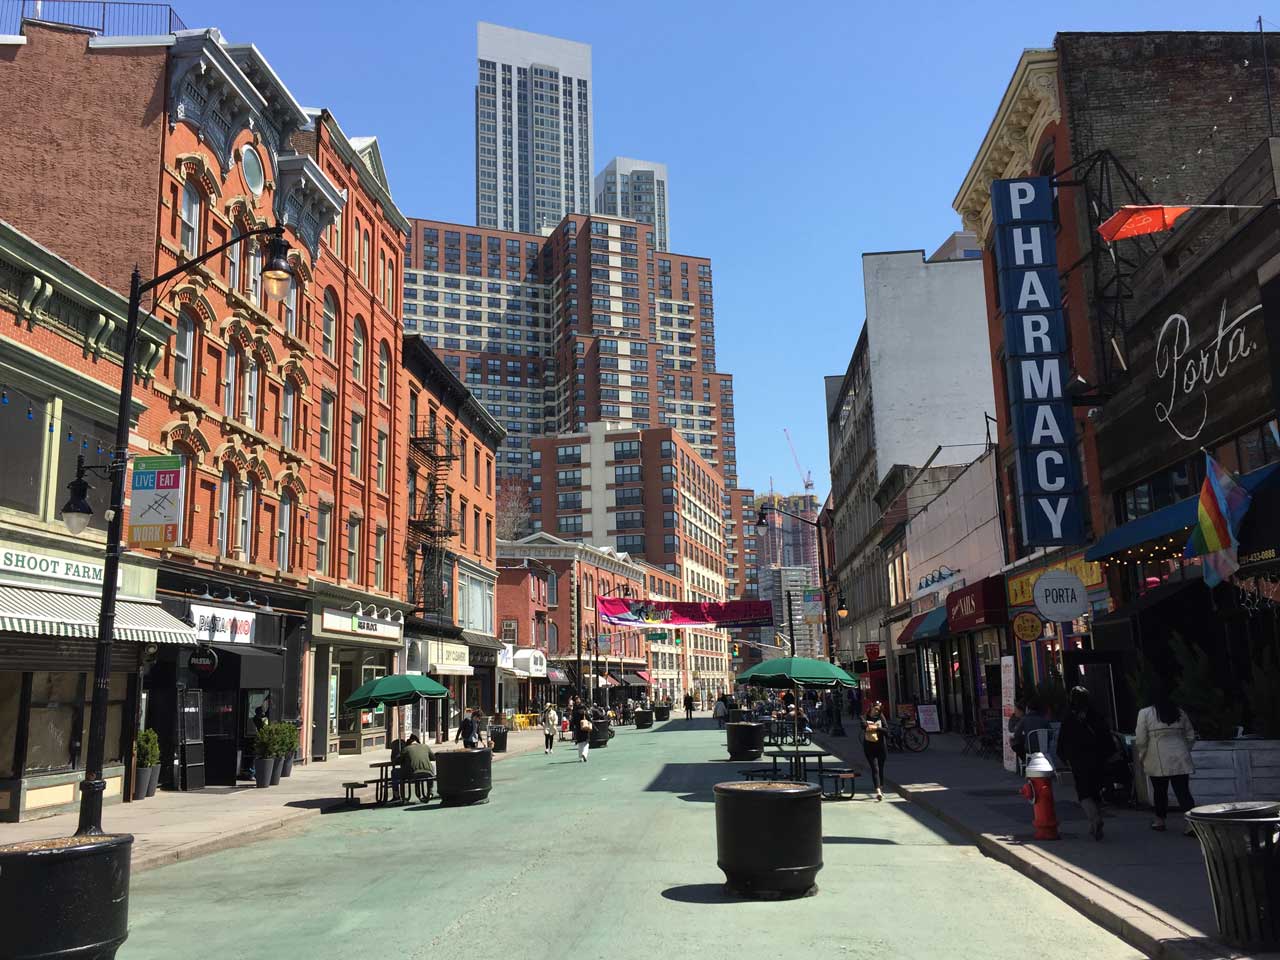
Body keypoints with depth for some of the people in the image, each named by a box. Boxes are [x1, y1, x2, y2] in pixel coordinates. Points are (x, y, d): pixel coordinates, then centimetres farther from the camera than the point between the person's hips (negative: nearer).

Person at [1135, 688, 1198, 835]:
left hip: (1158, 761, -2)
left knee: (1160, 791, 12)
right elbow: (1191, 736, 13)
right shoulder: (1180, 712, 7)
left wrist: (1141, 757, 8)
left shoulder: (1145, 713, -5)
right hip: (1180, 759, 2)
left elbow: (1141, 740, -6)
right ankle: (1191, 821, -12)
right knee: (1183, 791, 0)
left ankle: (1159, 820, 24)